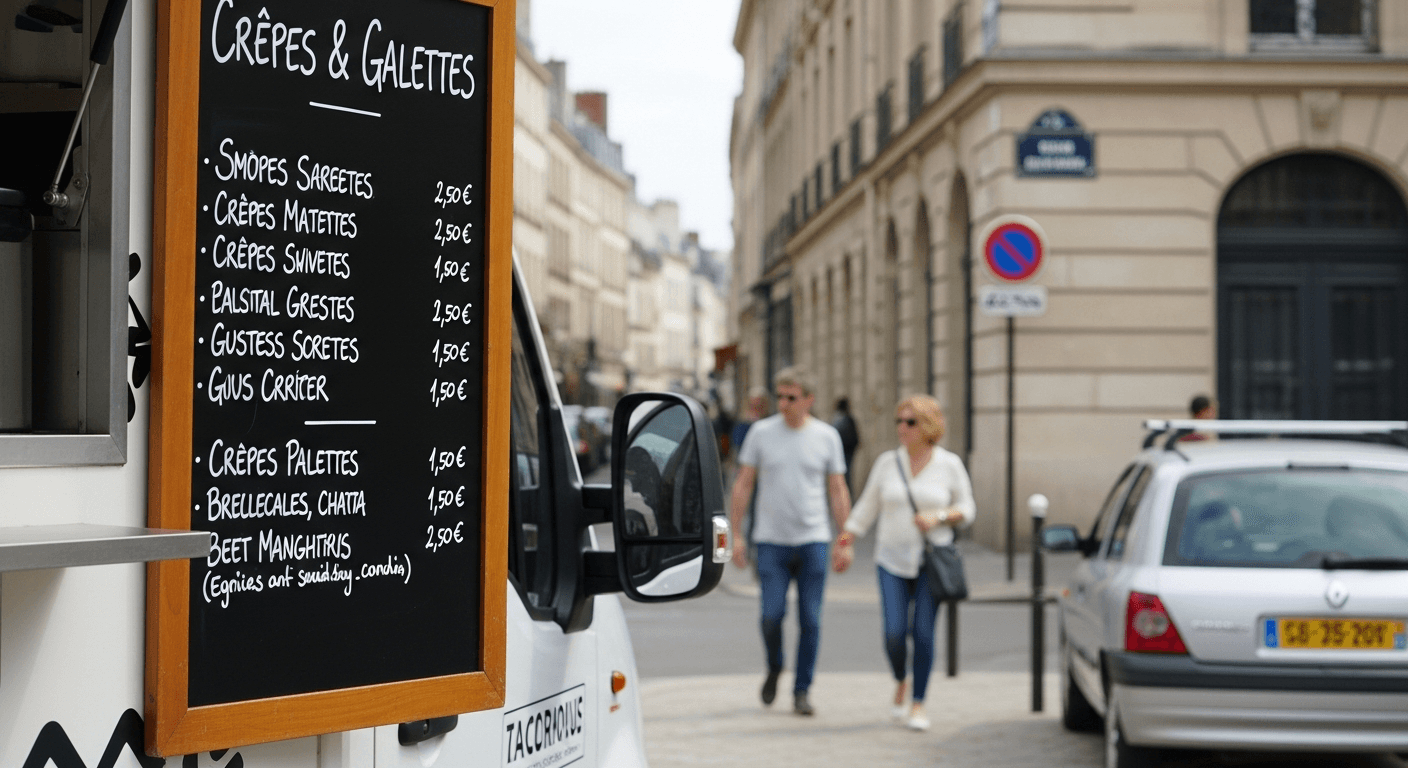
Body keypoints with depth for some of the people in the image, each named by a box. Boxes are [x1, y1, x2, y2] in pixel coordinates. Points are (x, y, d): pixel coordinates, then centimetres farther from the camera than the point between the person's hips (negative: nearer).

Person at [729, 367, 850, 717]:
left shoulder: (827, 436, 3)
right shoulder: (761, 433, 1)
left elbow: (838, 491, 8)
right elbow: (742, 486, 4)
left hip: (813, 541, 1)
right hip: (772, 541, -1)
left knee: (810, 620, 0)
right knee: (772, 614, -7)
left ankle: (802, 691, 11)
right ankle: (774, 668, 22)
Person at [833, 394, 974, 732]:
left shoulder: (950, 464, -1)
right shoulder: (887, 462, 4)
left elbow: (966, 509, 5)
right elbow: (867, 507, 11)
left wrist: (938, 517, -13)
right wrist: (847, 542, 6)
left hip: (932, 561, -1)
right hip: (892, 560, 1)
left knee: (923, 631, -7)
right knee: (894, 633, -9)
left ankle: (918, 704, 7)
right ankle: (900, 683, 22)